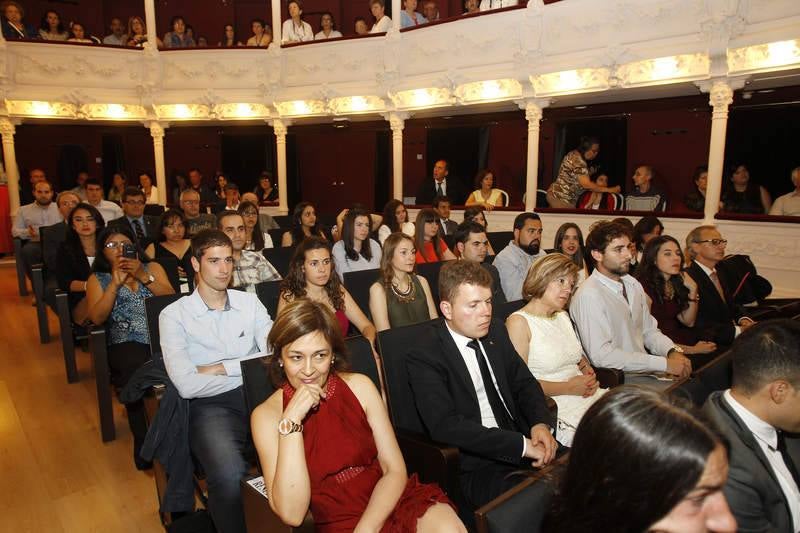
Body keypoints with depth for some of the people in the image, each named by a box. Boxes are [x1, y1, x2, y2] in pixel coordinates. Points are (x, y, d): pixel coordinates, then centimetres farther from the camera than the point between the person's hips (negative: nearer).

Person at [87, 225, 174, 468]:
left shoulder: (152, 268, 21)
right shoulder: (98, 279, 19)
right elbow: (96, 318, 2)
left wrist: (143, 277, -5)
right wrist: (116, 282, -5)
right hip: (127, 344, -1)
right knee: (135, 367, -35)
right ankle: (142, 441, -16)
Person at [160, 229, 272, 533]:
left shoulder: (249, 302, 13)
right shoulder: (174, 315, 3)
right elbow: (187, 385, -9)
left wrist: (221, 368, -4)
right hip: (211, 406, -3)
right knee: (229, 475, -34)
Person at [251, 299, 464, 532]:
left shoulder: (359, 386, 0)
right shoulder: (267, 415, -4)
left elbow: (395, 470, -1)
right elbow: (292, 514, -13)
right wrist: (291, 421, -19)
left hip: (390, 502, 3)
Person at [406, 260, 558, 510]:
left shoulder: (496, 332, 9)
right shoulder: (424, 353, -12)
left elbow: (525, 383, 14)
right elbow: (444, 424, -20)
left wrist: (541, 423, -7)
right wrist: (521, 445, -22)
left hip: (525, 445, 7)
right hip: (476, 466, -7)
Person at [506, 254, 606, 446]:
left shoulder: (563, 316, 17)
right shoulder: (519, 322, -9)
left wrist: (590, 374, 4)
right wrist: (568, 388, -13)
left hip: (586, 395, 8)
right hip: (551, 406, -8)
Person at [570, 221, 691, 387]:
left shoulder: (633, 284, 10)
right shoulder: (589, 295, -18)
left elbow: (649, 330, 16)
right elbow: (601, 355, -23)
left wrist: (673, 352, -6)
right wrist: (664, 363, -20)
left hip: (645, 369, 8)